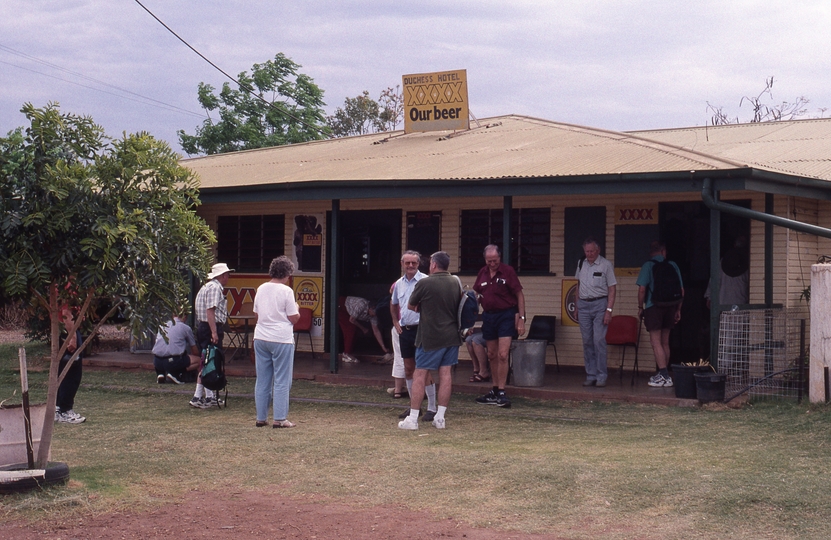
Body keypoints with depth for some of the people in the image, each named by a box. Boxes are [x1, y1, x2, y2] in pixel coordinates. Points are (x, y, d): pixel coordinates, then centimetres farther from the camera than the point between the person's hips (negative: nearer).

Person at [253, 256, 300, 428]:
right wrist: (297, 309, 11)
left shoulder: (261, 289, 7)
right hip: (281, 339, -6)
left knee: (262, 380, 11)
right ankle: (279, 419, 1)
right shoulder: (286, 291, -10)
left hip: (260, 338, 6)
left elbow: (257, 314, 14)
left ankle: (261, 417, 15)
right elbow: (294, 318, -9)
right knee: (282, 381, 1)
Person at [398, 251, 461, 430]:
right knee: (446, 374, 7)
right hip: (452, 335, 5)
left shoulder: (425, 283, -12)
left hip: (430, 337, -5)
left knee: (420, 375, 0)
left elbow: (410, 306, 0)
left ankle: (412, 419, 1)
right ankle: (440, 418, 9)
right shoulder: (456, 283, 5)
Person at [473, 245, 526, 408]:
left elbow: (519, 295, -5)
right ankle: (495, 391, 21)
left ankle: (501, 393, -7)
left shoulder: (508, 271, -7)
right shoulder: (482, 273, 8)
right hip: (488, 316, 6)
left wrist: (521, 318, -11)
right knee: (492, 355, 11)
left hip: (506, 315, -6)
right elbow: (476, 295, 16)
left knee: (502, 354, -12)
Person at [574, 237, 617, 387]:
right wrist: (577, 305, 15)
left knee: (599, 340, -9)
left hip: (600, 304, -5)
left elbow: (612, 289, -7)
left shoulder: (606, 265, -5)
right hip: (583, 305, 5)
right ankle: (590, 375, 11)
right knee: (587, 341, 5)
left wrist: (609, 310, -13)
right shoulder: (581, 264, 10)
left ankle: (601, 376, -3)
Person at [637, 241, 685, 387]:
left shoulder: (648, 266, -5)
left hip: (653, 307, -5)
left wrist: (640, 307, 0)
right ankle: (663, 374, 21)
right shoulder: (673, 266, 7)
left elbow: (642, 289, -12)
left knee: (655, 342, -5)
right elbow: (681, 291, 7)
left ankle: (664, 376, -13)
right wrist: (678, 310, 16)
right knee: (665, 342, 14)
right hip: (669, 307, 5)